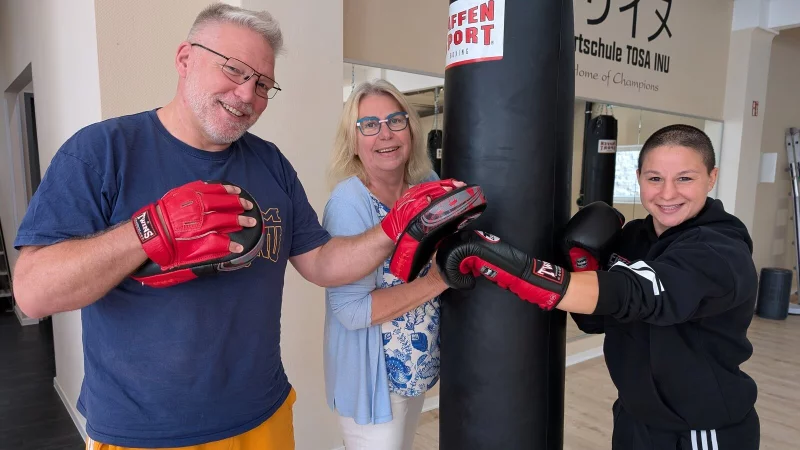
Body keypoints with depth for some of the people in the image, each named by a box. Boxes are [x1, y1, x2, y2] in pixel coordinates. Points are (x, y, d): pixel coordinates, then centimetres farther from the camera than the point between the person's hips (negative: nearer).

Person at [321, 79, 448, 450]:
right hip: (373, 378, -7)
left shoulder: (429, 185, -5)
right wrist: (437, 280, -25)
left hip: (420, 367, 7)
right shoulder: (348, 203, -23)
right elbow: (352, 310, -26)